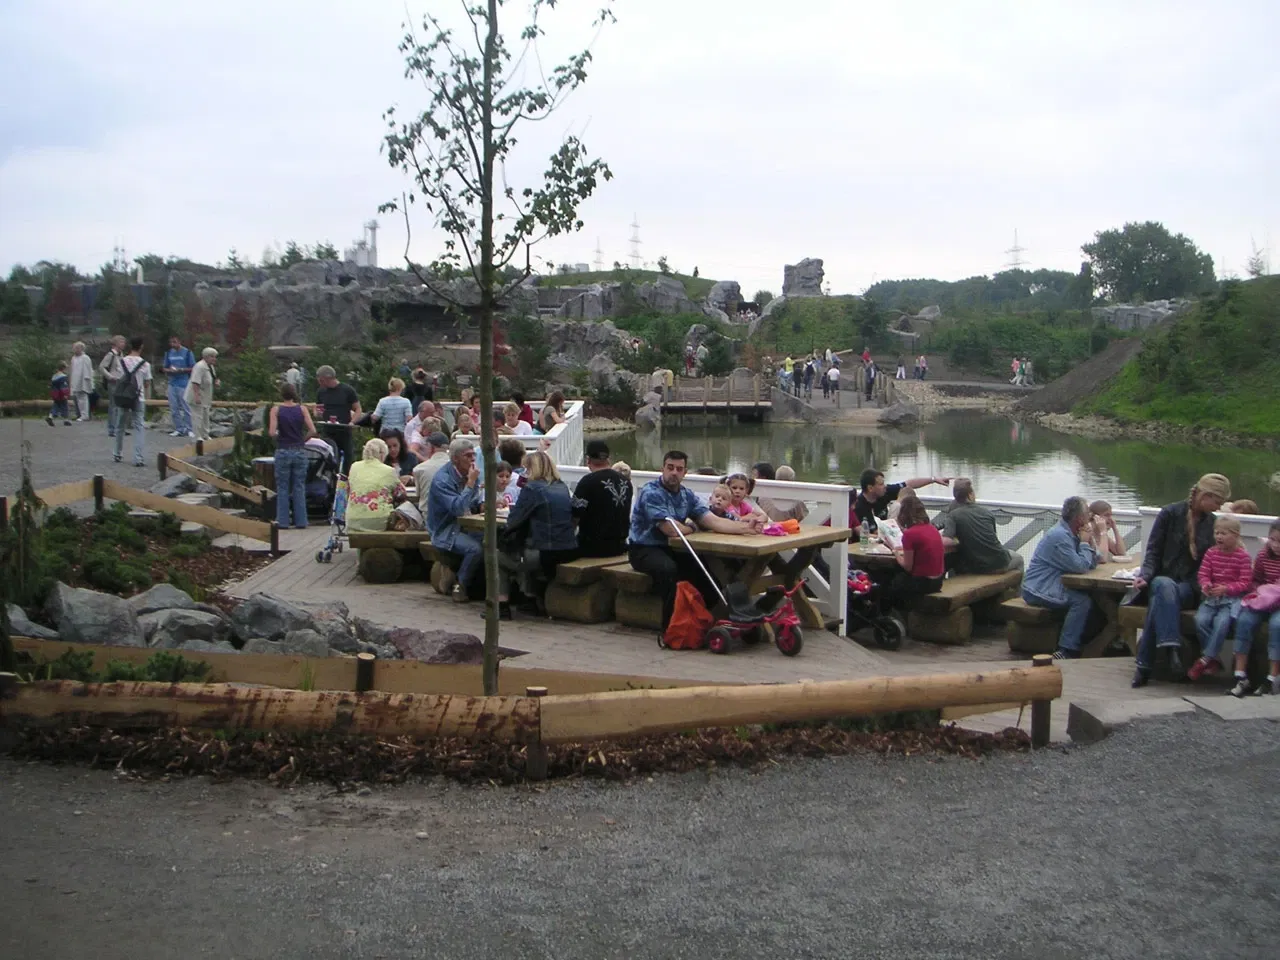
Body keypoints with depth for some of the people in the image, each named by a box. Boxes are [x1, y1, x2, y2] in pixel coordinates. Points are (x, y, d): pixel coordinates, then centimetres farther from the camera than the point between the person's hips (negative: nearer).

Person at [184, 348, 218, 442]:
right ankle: (198, 437, -1)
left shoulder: (211, 366, 8)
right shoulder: (200, 367, -24)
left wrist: (216, 382, 2)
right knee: (197, 416, -7)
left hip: (205, 397, 10)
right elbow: (195, 383, -29)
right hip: (196, 397, -10)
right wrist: (197, 396, -33)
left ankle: (205, 436, 27)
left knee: (206, 416, 17)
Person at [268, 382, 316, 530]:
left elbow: (271, 432, -13)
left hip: (283, 452, -1)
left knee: (283, 488, 7)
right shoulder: (302, 409, -1)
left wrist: (278, 434, 8)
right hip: (299, 452, 1)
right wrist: (302, 439, 9)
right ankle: (301, 521, 9)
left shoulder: (276, 409, -5)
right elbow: (312, 431, -8)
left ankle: (283, 521, 7)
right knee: (299, 488, 8)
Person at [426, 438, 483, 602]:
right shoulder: (442, 479, -17)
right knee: (475, 548, -32)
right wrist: (470, 483, -25)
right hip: (445, 531, -8)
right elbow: (458, 509, -28)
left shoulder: (470, 473, 7)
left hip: (466, 526, 8)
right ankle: (459, 585, -8)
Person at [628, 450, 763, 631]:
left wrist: (746, 528, -18)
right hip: (645, 550, -7)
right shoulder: (651, 493, -19)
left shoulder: (687, 495, 6)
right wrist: (692, 528, -5)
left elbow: (714, 521, -3)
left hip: (671, 548, 7)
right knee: (668, 568, -36)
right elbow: (671, 529, -27)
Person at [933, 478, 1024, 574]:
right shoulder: (986, 512, 0)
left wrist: (959, 541, -4)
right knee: (1018, 558, 37)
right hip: (999, 563, 1)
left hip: (978, 568, -1)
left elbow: (945, 541, -24)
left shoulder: (953, 515, -10)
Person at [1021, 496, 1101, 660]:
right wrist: (1085, 543, -9)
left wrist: (1090, 541, -2)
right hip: (1039, 590, -10)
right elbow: (1080, 566, -23)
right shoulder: (1060, 536, -20)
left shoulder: (1071, 534, 12)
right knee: (1082, 600, -26)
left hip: (1052, 586, 10)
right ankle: (1066, 651, -25)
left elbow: (1092, 563, 11)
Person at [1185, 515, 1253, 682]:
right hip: (1212, 596, 4)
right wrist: (1206, 585, -18)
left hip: (1232, 597, -4)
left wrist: (1226, 589, -22)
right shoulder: (1211, 552, 8)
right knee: (1201, 620, -22)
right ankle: (1212, 660, -10)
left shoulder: (1243, 556, -4)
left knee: (1221, 621, -29)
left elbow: (1245, 583, -7)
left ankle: (1205, 660, -20)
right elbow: (1202, 574, 5)